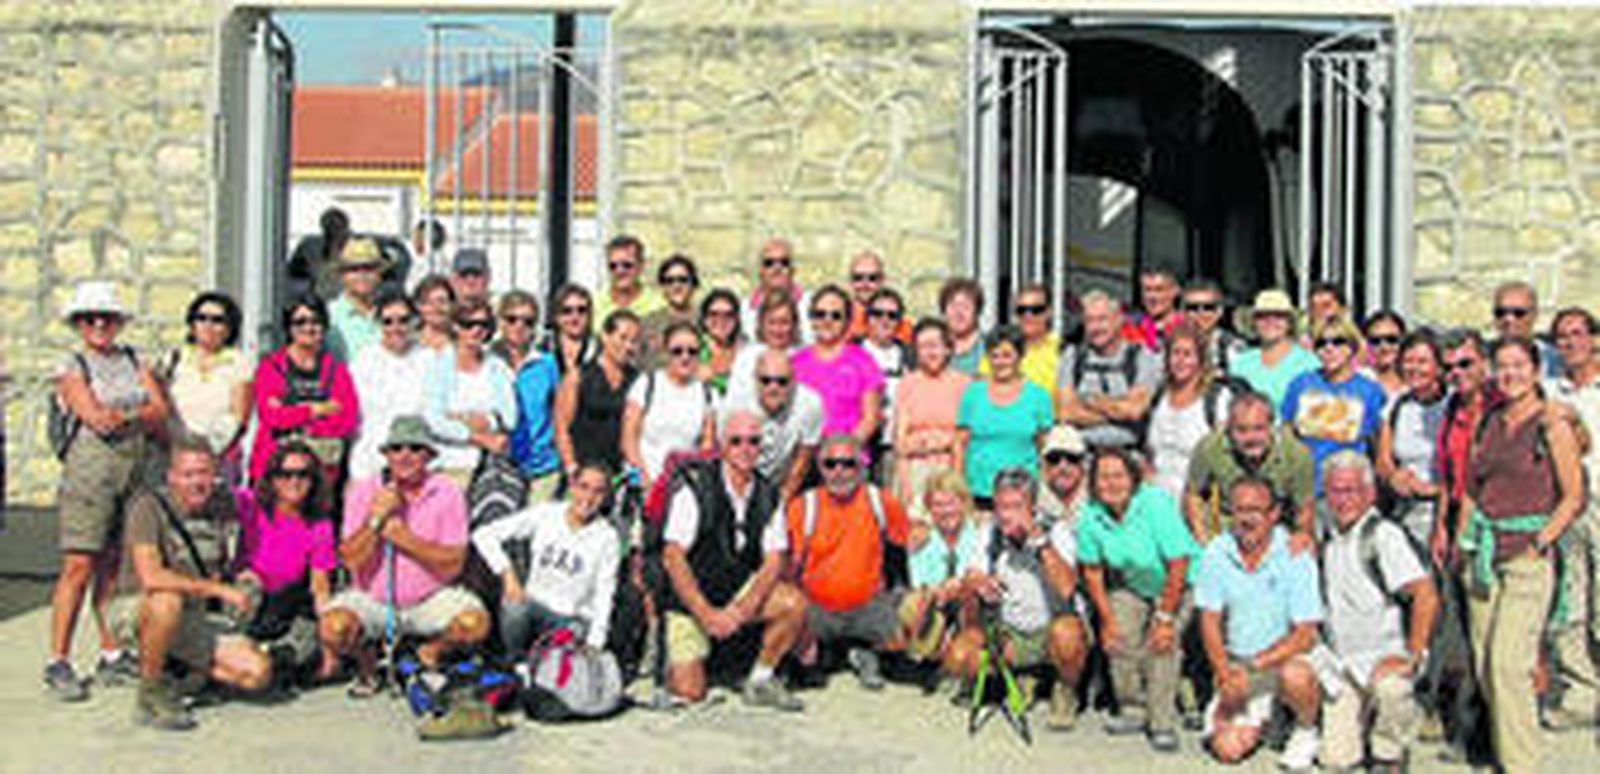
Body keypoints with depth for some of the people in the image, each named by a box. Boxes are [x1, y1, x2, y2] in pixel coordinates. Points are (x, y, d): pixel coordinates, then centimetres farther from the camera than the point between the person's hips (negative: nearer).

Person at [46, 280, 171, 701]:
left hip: (138, 472, 4)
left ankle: (112, 656, 13)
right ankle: (57, 662, -5)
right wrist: (141, 415, 0)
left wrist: (122, 417, -9)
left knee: (115, 567, 6)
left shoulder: (135, 361, 16)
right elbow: (94, 417, -10)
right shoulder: (71, 366, 3)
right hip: (90, 471, -4)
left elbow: (161, 414, 5)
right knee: (79, 566, -9)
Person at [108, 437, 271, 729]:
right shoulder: (150, 506, -17)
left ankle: (177, 667, 12)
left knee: (259, 672, -13)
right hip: (135, 609, -5)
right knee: (168, 601, -41)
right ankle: (151, 694, -18)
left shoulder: (221, 510, 1)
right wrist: (219, 590, -28)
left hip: (193, 619, 5)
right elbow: (151, 577, -30)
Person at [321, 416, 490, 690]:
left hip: (429, 601, 0)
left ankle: (429, 654, 8)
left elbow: (452, 566, -11)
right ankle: (365, 663, 8)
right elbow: (351, 561, -11)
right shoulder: (363, 492, -3)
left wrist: (404, 538, -20)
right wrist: (376, 518, -23)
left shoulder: (447, 494, -6)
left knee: (475, 623, -27)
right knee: (333, 628, -29)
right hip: (372, 600, 0)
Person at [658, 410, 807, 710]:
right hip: (690, 599, -4)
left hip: (741, 589, 4)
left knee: (795, 603, -24)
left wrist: (742, 610, -22)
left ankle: (760, 681, -4)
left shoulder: (768, 496, -1)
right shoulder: (696, 488, -14)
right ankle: (680, 656, 20)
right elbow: (672, 558, -17)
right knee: (689, 691, -15)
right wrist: (707, 614, -24)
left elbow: (773, 561, -5)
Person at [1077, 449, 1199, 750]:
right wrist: (1107, 620, -7)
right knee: (1119, 637, -13)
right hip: (1131, 587, 4)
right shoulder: (1090, 514, -15)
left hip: (1180, 586, -4)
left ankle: (1163, 725, -12)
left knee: (1162, 642, -22)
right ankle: (1133, 710, 9)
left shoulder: (1156, 504, -29)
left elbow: (1178, 566, -25)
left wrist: (1165, 618, -22)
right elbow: (1092, 570, -3)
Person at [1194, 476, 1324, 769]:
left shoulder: (1295, 557, -15)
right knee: (1228, 748, -14)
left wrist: (1253, 667, -24)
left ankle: (1306, 731, -4)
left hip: (1288, 656, -2)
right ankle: (1257, 715, 22)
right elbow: (1209, 621, -1)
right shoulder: (1217, 553, -6)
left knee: (1295, 676, -37)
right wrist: (1225, 674, -14)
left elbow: (1305, 635, -16)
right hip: (1236, 662, 2)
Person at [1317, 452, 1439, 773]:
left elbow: (1426, 597, -23)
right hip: (1345, 662, 6)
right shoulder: (1330, 537, 8)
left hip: (1386, 654, -6)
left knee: (1390, 686, -41)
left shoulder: (1383, 535, -14)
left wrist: (1414, 657, -23)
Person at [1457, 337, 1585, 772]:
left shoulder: (1552, 427, -4)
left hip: (1527, 555, -6)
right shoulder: (1489, 423, 13)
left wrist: (1540, 542, -11)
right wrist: (1462, 538, 12)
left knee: (1508, 662, -13)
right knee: (1484, 662, 8)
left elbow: (1574, 497, -4)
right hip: (1483, 552, 6)